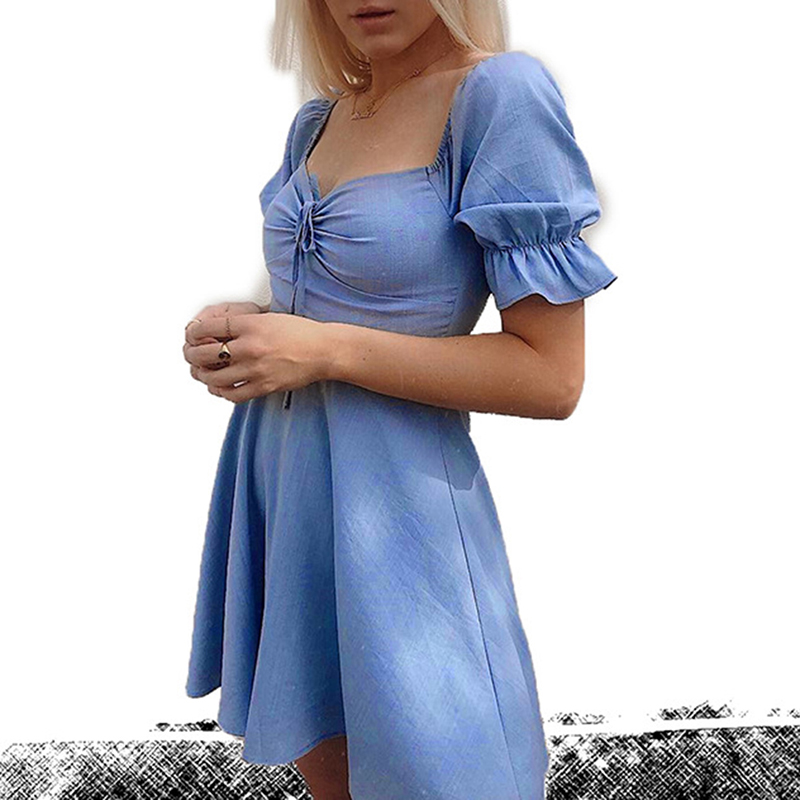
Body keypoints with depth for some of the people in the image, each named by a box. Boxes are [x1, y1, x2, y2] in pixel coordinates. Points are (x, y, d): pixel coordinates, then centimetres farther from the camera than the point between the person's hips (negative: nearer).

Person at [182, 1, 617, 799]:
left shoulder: (502, 93, -15)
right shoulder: (316, 120, 7)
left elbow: (552, 378, -18)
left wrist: (327, 349, -20)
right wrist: (235, 329, -2)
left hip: (392, 502, -6)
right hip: (277, 489, 7)